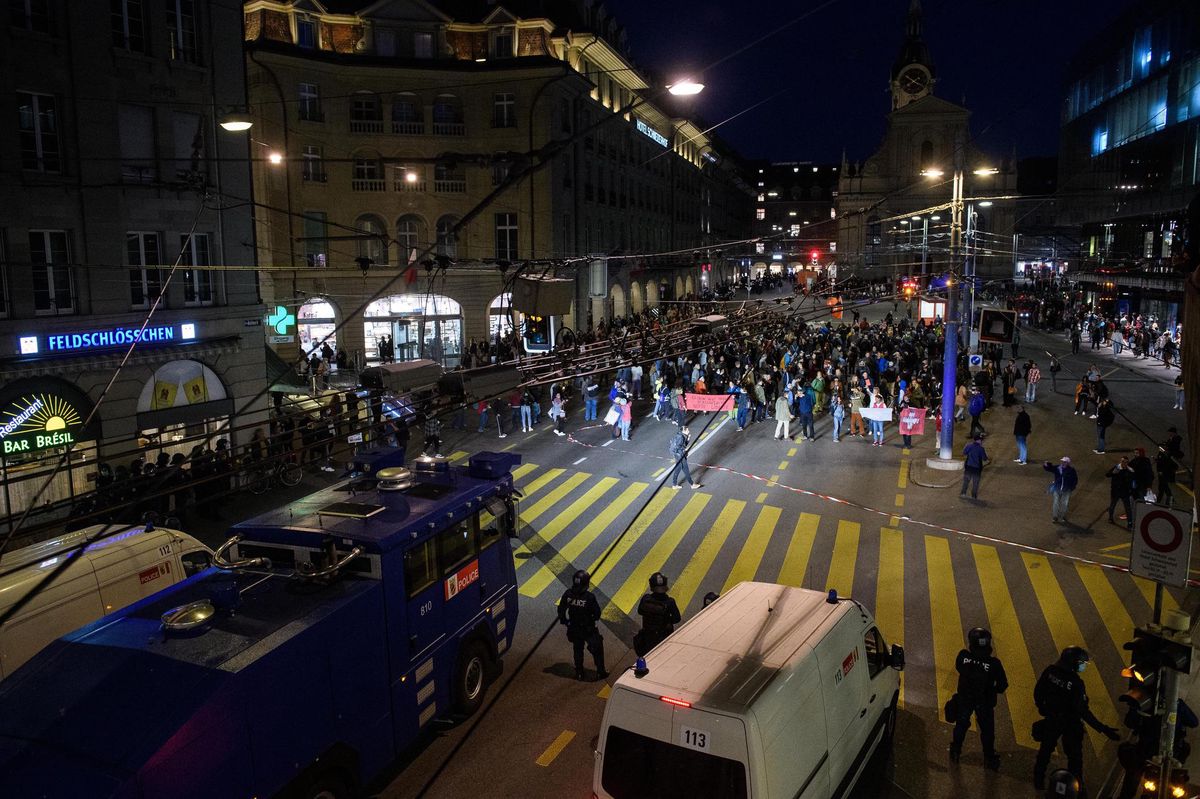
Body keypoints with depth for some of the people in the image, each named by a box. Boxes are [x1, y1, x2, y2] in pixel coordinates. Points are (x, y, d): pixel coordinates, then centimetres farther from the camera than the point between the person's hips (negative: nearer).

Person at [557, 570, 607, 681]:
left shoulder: (568, 594, -14)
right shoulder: (589, 597, -25)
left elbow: (561, 609, -3)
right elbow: (597, 613, -16)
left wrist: (563, 620, 13)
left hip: (573, 629, 4)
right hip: (588, 629, -4)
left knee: (577, 650, 22)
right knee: (597, 649, 14)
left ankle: (579, 673, 29)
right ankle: (600, 672, 22)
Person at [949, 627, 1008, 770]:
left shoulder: (963, 656, -26)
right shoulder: (994, 663, -29)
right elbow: (1003, 684, -17)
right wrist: (993, 691, 2)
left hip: (964, 699, 2)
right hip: (985, 703, -2)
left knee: (961, 725, 25)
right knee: (987, 730, 22)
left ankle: (955, 751, 43)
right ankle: (989, 758, 40)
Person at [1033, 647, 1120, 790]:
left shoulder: (1050, 671, -16)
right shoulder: (1076, 682, -30)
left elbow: (1038, 691, -5)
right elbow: (1083, 711, -29)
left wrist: (1041, 707, 14)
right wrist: (1104, 729, -26)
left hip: (1051, 720, 5)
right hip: (1070, 724, -4)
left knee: (1045, 749, 22)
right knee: (1074, 755, 17)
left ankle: (1038, 780, 36)